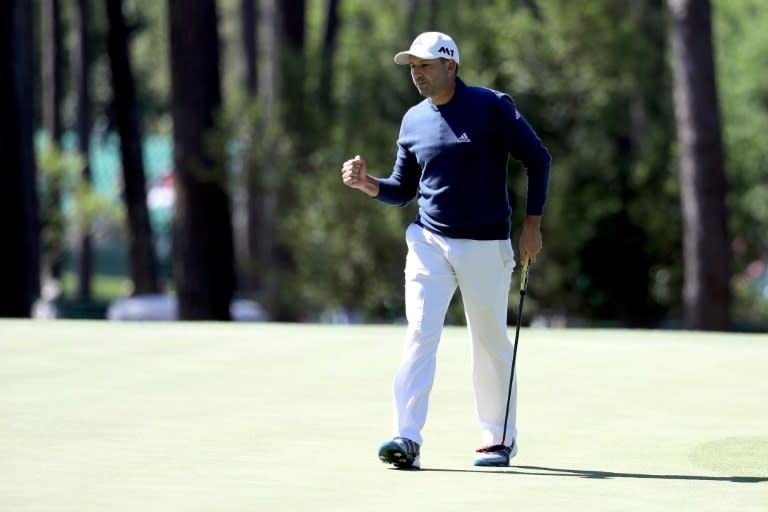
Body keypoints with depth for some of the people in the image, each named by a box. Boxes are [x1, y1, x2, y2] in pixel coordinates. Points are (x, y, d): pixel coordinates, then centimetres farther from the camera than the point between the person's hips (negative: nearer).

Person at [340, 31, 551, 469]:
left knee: (491, 343, 5)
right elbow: (402, 191, 15)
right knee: (420, 334, -12)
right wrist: (366, 182, -5)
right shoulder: (414, 121, 9)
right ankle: (408, 441, -19)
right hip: (429, 243, 3)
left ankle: (501, 439, 21)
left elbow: (538, 159, -2)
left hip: (486, 247, -3)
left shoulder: (492, 107, -6)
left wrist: (532, 224, -6)